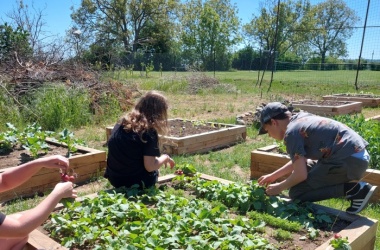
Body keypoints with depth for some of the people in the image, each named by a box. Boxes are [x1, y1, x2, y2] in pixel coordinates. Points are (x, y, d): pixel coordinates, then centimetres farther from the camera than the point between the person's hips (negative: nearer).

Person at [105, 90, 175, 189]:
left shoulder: (122, 122, 1)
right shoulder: (148, 131, -18)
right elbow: (150, 167, -19)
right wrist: (165, 158, 0)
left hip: (114, 179, 5)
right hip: (135, 182, -5)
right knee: (153, 171, 24)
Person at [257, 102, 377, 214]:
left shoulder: (291, 132, -10)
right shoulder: (302, 119, 17)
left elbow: (301, 175, -12)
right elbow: (300, 160, 27)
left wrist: (279, 188, 5)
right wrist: (274, 175, 29)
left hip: (349, 161, -10)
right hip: (359, 156, 10)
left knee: (297, 193, -3)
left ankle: (354, 189, -8)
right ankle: (354, 186, 12)